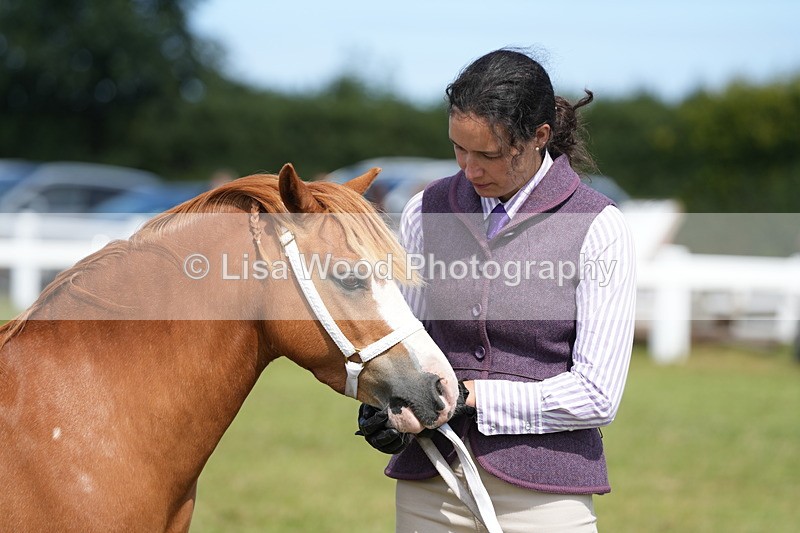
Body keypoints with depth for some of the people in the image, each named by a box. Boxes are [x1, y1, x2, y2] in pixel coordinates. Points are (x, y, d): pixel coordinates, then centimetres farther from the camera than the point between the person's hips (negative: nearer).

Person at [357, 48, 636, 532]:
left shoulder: (598, 229, -7)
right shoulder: (427, 212, 6)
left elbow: (596, 396, -10)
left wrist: (468, 394, -16)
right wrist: (383, 404, -9)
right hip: (428, 489, 3)